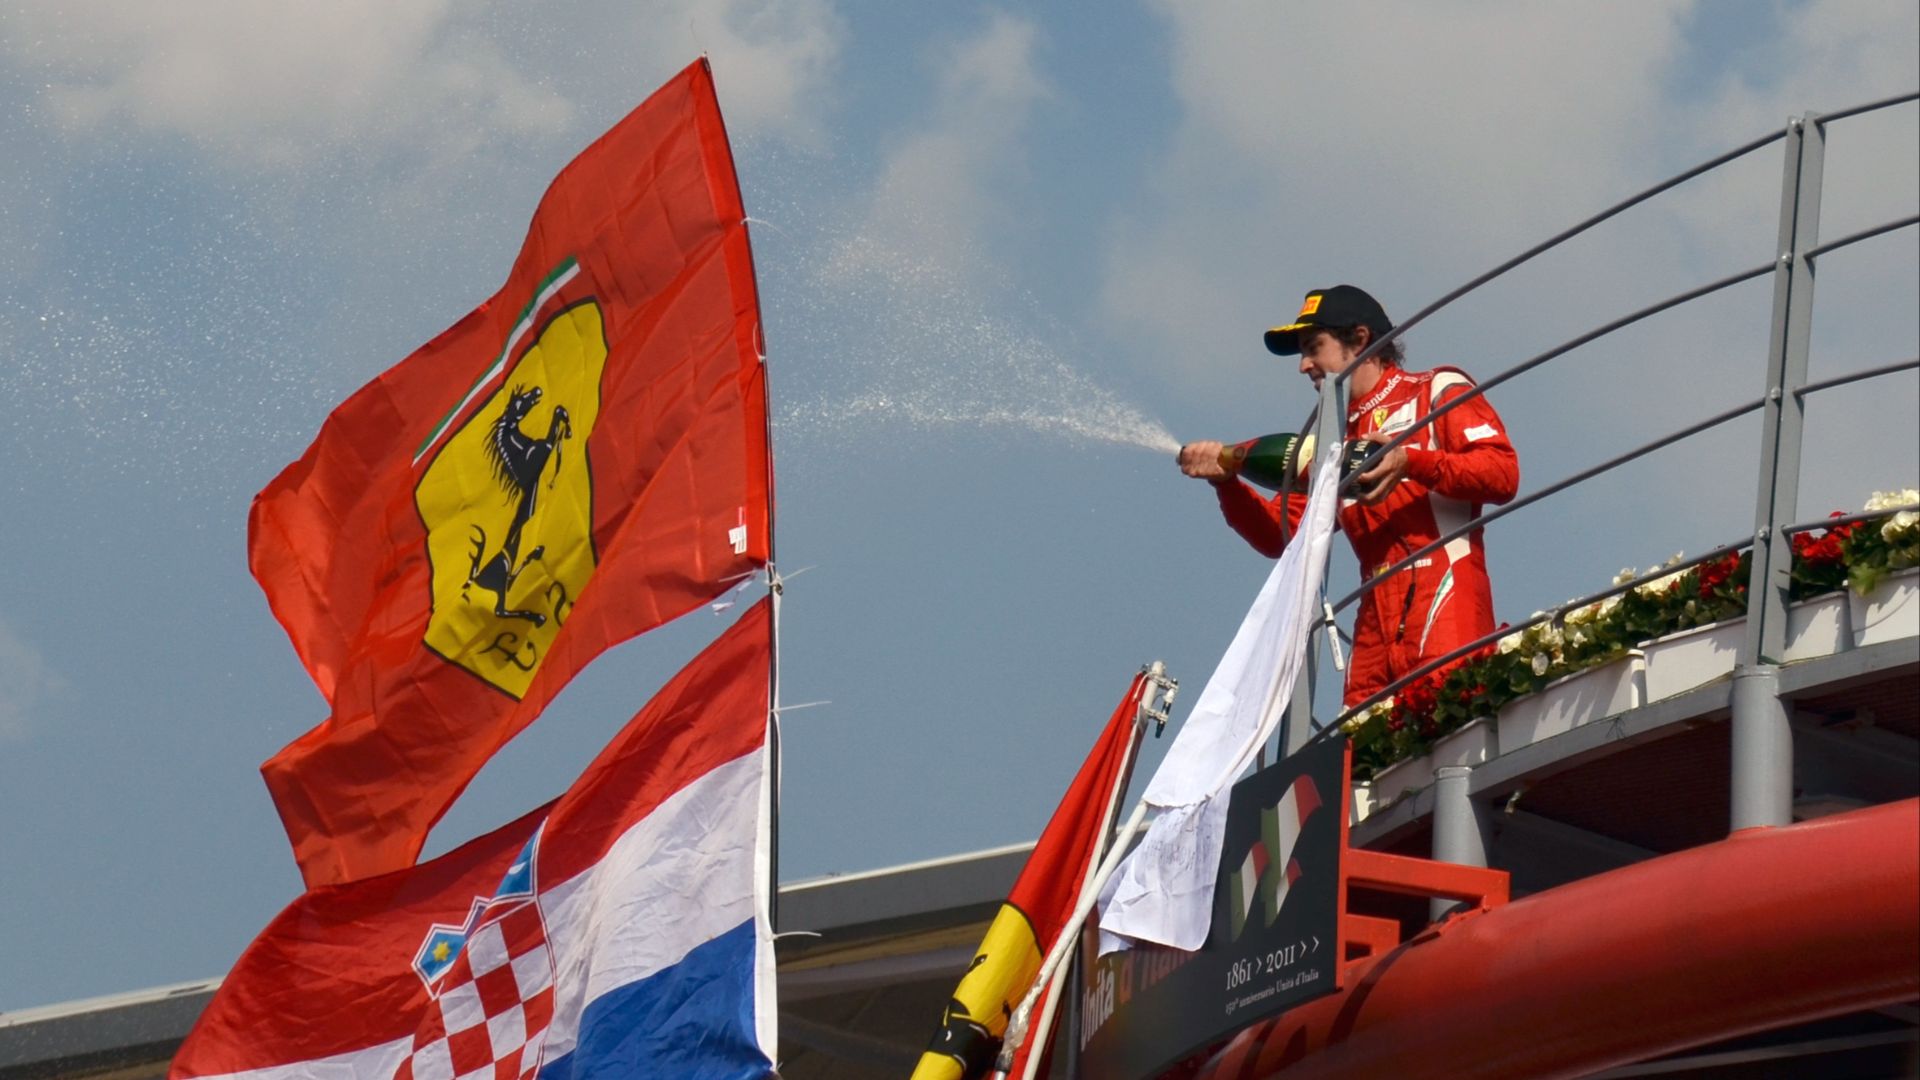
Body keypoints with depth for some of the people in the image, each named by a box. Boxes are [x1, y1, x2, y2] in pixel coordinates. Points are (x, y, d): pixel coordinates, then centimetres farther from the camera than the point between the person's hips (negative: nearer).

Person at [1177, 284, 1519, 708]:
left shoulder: (1438, 391, 10)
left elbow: (1503, 473, -3)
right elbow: (1279, 534, 21)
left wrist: (1411, 461, -14)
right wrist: (1226, 481, 5)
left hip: (1444, 598, -6)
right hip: (1377, 621, 6)